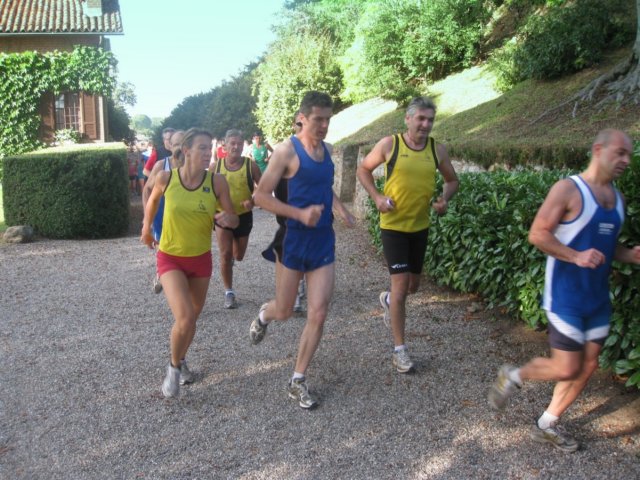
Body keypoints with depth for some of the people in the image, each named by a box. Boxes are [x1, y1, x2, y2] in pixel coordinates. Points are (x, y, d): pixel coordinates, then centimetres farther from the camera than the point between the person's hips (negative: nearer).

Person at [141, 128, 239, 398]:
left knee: (193, 318, 18)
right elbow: (153, 199, 9)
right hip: (170, 258, -2)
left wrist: (228, 219, -29)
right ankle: (174, 366, 10)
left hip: (201, 259, 3)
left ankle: (180, 360, 47)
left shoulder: (217, 182, -14)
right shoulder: (166, 178, -15)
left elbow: (234, 221, -7)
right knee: (185, 319, -19)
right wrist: (147, 228, 17)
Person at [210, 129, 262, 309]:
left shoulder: (250, 165, -9)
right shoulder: (216, 166, -6)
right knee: (225, 255, -8)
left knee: (238, 256, 17)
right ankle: (229, 292, 6)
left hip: (244, 216, 1)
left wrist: (253, 201, -24)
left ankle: (231, 256, 55)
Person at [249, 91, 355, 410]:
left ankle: (298, 381, 14)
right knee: (284, 311, 10)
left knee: (318, 314, 0)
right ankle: (264, 315, 48)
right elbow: (261, 195, -13)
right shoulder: (288, 149, -12)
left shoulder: (327, 149, 7)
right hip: (295, 240, -5)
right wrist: (300, 214, -24)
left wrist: (338, 207, 4)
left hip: (324, 241, 5)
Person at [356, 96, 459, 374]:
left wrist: (445, 199, -10)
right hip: (393, 225, -4)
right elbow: (363, 169, 3)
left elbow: (452, 180, 12)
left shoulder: (437, 149, -1)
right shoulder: (389, 144, -9)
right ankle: (399, 350, 3)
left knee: (413, 285, 16)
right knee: (401, 284, -9)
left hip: (420, 226, 5)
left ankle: (388, 300, 52)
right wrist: (377, 197, -12)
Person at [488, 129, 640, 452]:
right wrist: (576, 256, -26)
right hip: (565, 295, -8)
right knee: (566, 369, -7)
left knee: (588, 365, 11)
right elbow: (537, 234, -16)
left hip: (598, 296, 8)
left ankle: (547, 425, 27)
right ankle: (512, 376, 20)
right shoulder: (568, 189, -13)